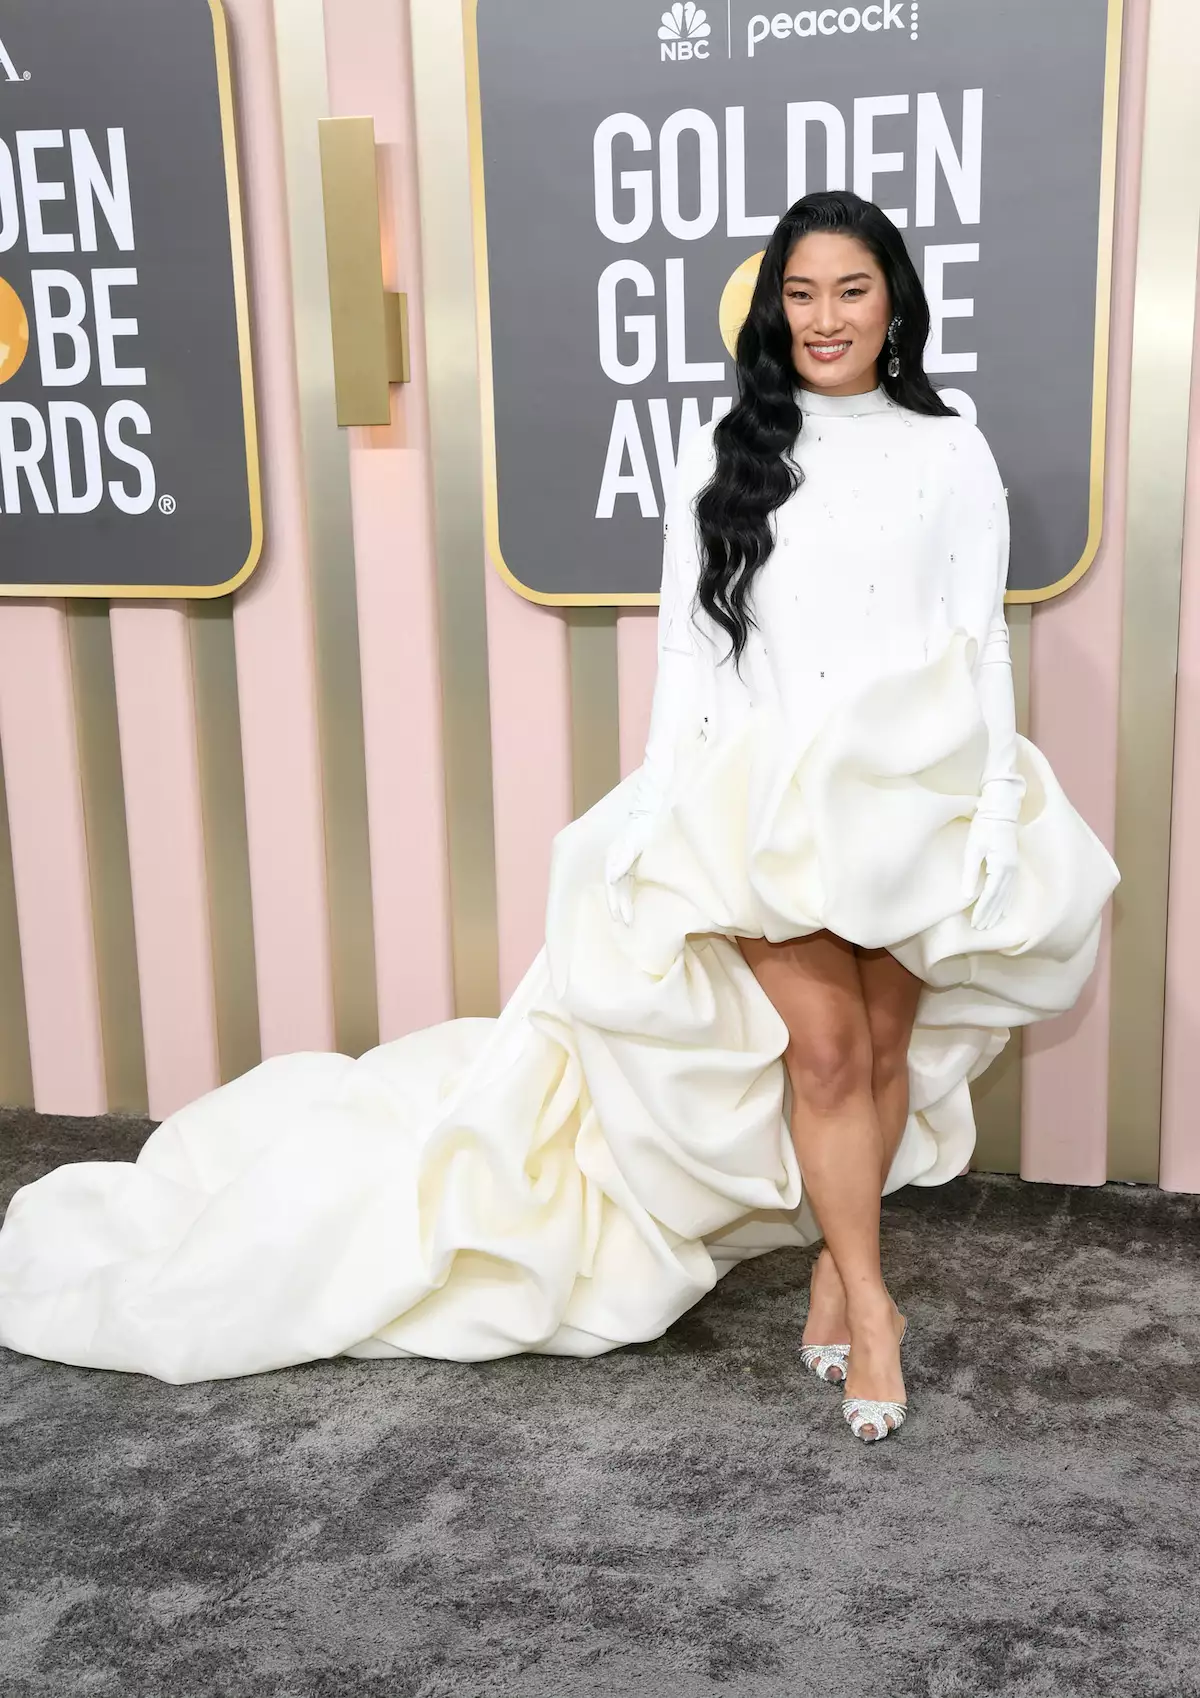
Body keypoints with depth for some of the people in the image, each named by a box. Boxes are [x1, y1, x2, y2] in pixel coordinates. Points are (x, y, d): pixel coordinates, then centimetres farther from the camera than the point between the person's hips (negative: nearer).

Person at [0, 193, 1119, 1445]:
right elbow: (686, 644, 5)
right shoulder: (724, 454, 8)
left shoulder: (950, 452, 7)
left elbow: (981, 643, 5)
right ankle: (867, 1304, 8)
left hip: (919, 797, 1)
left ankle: (837, 1266, 25)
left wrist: (1000, 807, -2)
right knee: (824, 1050, -7)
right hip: (762, 800, -1)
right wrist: (663, 812, -2)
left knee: (884, 1046, 6)